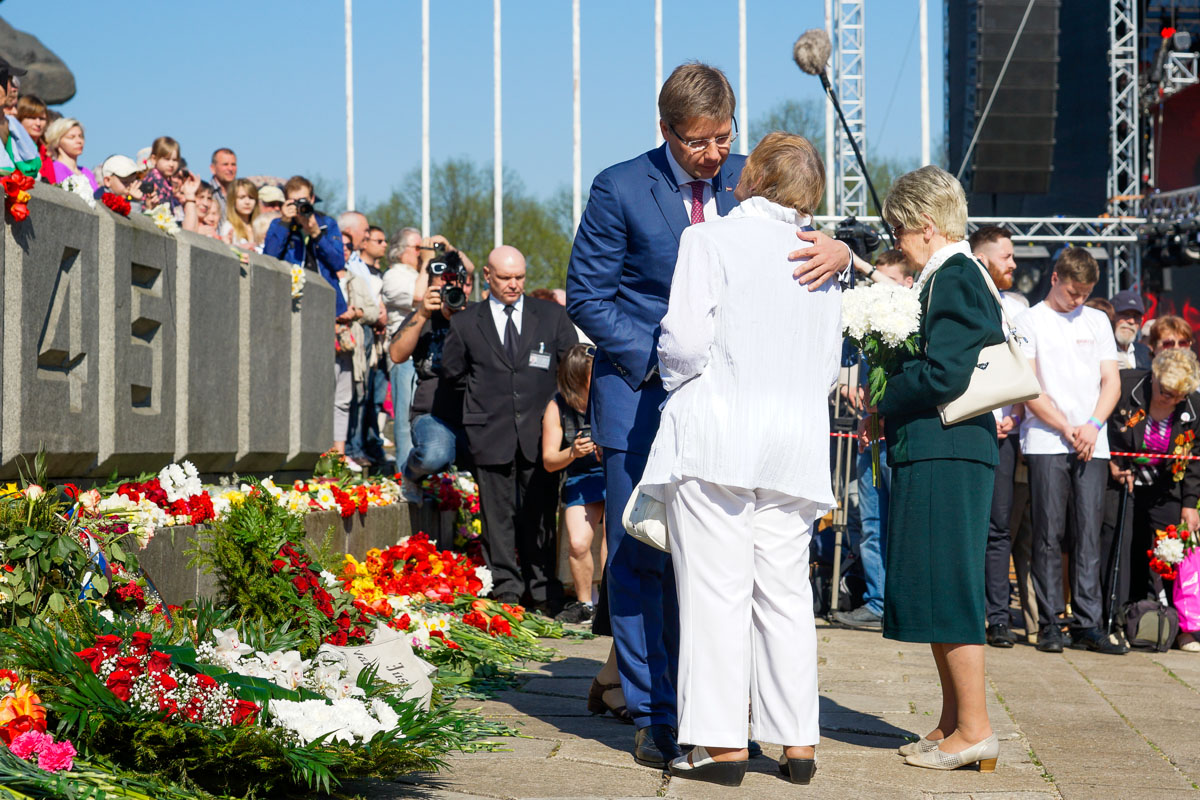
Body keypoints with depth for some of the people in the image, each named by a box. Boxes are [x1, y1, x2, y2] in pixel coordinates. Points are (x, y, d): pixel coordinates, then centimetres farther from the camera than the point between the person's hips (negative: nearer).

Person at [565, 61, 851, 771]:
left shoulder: (747, 180, 6)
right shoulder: (621, 188, -4)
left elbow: (792, 256, 11)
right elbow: (587, 295, -3)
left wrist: (837, 251, -14)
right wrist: (657, 362, -13)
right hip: (641, 400, -3)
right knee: (640, 562, 0)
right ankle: (654, 718, 9)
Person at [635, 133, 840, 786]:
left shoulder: (710, 239, -3)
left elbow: (686, 339, -11)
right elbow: (830, 365, 13)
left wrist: (674, 380, 8)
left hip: (716, 436, -5)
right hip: (796, 440, 5)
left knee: (716, 590, -3)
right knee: (785, 591, 9)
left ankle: (722, 745, -3)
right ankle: (798, 741, 10)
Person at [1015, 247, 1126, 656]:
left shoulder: (1097, 322, 16)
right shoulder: (1030, 321, 3)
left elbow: (1111, 381, 13)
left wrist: (1093, 426, -4)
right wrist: (1067, 429, -9)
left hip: (1092, 444, 3)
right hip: (1046, 442, -3)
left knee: (1089, 536, 0)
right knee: (1048, 535, -4)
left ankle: (1087, 624, 1)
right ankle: (1050, 624, 1)